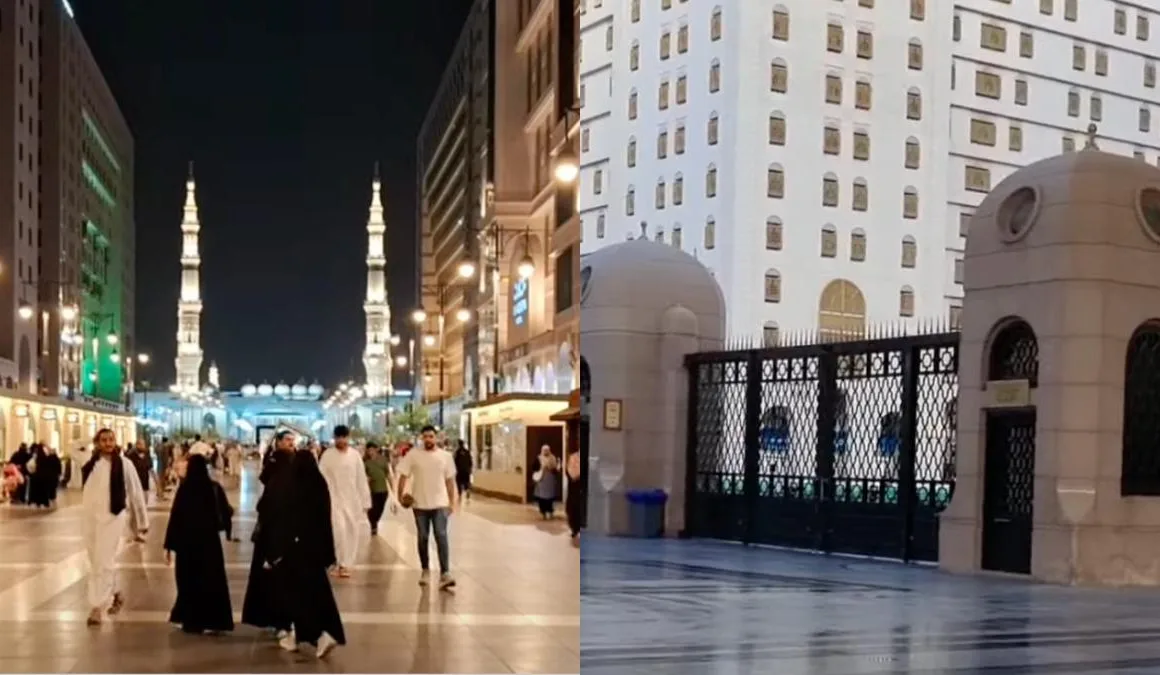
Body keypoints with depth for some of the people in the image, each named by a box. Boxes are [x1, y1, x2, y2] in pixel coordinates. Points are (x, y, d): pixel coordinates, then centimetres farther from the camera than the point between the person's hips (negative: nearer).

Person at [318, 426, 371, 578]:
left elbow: (362, 479, 5)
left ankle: (346, 564, 14)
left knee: (352, 533, 4)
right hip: (335, 500, -3)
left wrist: (366, 501, 4)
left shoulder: (355, 455, 2)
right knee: (339, 529, -17)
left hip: (353, 500, 3)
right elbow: (321, 479, -4)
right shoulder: (327, 456, -4)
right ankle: (342, 564, -6)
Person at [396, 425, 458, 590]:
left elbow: (449, 480, 7)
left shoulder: (445, 456, 2)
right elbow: (404, 476, -2)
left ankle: (445, 573, -16)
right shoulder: (413, 455, -3)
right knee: (423, 538, 10)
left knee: (441, 537, -11)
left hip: (440, 503, -1)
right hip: (420, 504, 1)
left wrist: (452, 502, 6)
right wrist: (401, 494, -15)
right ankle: (425, 570, 26)